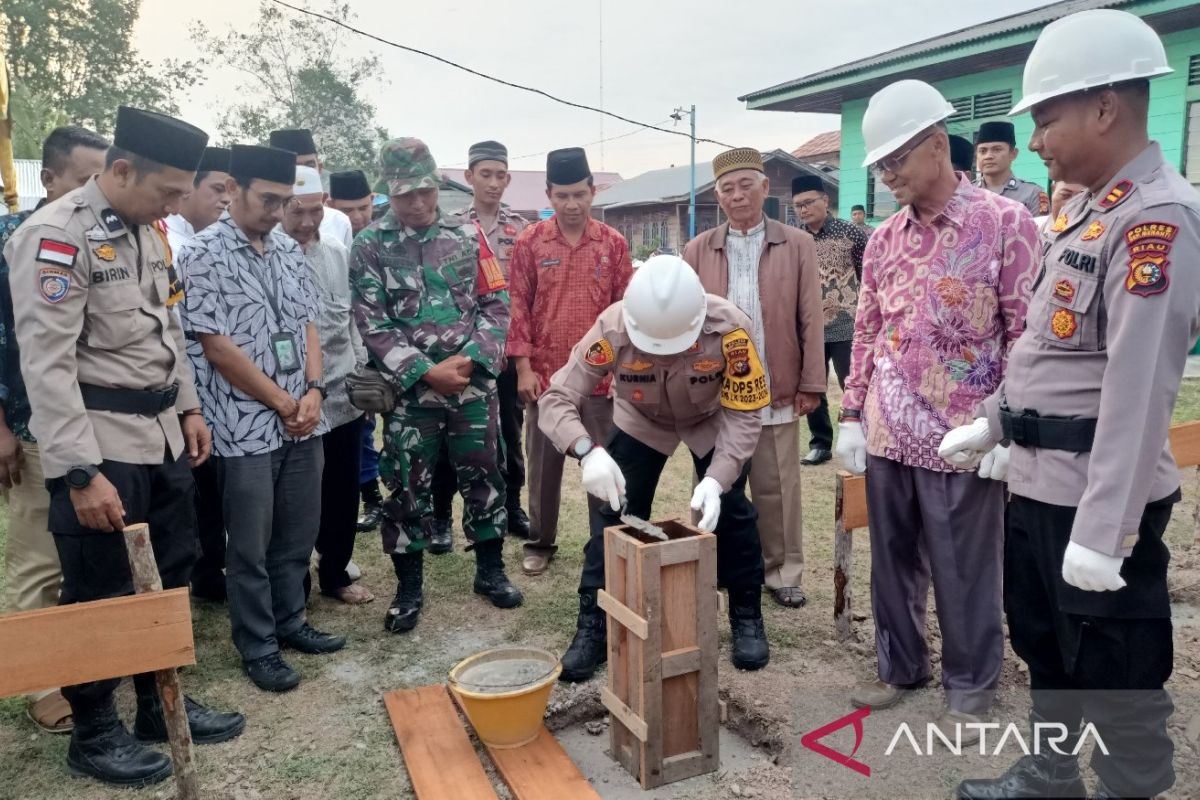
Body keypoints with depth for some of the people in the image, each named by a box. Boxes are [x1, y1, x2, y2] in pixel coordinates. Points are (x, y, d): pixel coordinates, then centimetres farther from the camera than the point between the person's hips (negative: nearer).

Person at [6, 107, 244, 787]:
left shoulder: (147, 232, 9)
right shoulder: (56, 235, -15)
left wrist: (188, 408, 14)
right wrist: (82, 473, -21)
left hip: (161, 432, 8)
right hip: (101, 443, -8)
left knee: (170, 576, 16)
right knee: (101, 596, 6)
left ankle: (160, 705, 34)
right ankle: (94, 733, 26)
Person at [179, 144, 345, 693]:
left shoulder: (288, 250, 9)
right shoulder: (204, 254, -10)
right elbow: (216, 346, -14)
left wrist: (313, 391, -4)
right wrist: (284, 403, -10)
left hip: (303, 420, 6)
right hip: (246, 426, -6)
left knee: (298, 533, 16)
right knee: (250, 545, 7)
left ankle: (288, 621, 33)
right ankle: (257, 646, 22)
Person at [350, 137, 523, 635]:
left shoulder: (467, 235, 5)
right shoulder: (370, 246, -1)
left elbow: (496, 305, 3)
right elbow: (373, 325, -6)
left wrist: (468, 359, -11)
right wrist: (427, 371, -14)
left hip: (475, 385, 2)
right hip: (411, 391, -1)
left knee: (484, 477, 11)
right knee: (407, 487, 6)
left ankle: (490, 571, 29)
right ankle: (408, 587, 22)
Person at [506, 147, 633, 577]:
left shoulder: (614, 243, 1)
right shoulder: (529, 242, -1)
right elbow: (518, 306, -1)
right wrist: (523, 366, -7)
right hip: (546, 375, 0)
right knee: (543, 464, 10)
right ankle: (540, 542, 26)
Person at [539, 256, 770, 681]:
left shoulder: (730, 328, -37)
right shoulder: (612, 328, -37)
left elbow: (745, 414, -28)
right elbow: (556, 398, -34)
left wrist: (716, 479, -41)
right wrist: (589, 452, -52)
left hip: (714, 420, 0)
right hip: (640, 422, 1)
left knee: (732, 512, 0)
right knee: (614, 515, -4)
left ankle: (748, 618, 22)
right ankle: (592, 627, 10)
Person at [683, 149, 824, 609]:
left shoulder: (797, 245, 2)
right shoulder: (698, 251, 6)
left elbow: (810, 319, -1)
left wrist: (811, 384, -4)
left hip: (777, 392, -1)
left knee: (777, 489, 8)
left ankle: (783, 573, 24)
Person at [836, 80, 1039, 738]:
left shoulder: (1005, 223, -7)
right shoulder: (883, 239, 8)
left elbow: (1023, 333, -8)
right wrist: (851, 416, 9)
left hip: (961, 437, -5)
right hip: (887, 435, 5)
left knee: (963, 573, 8)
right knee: (892, 562, 16)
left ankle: (969, 690, 28)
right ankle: (900, 666, 36)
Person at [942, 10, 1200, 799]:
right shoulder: (1087, 210, 11)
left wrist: (1103, 529, -25)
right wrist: (991, 424, 21)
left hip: (1098, 496, -9)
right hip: (1036, 482, 10)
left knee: (1116, 671, 8)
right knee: (1043, 645, 23)